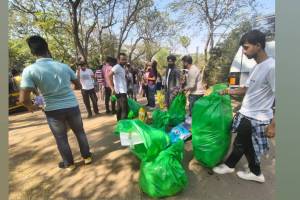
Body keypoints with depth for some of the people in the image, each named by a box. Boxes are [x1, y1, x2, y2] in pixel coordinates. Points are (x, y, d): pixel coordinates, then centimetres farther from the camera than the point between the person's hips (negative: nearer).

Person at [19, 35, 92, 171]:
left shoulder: (30, 70, -10)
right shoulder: (64, 66, -1)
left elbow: (23, 99, -13)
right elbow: (78, 86, 9)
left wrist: (31, 107, 9)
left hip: (53, 110, -1)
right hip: (72, 107, 2)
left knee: (61, 138, 16)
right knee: (80, 132, 18)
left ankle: (69, 163, 32)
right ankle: (87, 157, 31)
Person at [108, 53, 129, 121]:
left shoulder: (122, 67, 17)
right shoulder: (117, 67, -12)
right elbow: (109, 75, -25)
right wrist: (112, 88, -26)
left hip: (122, 91, 10)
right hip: (121, 92, -10)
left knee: (119, 109, 16)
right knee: (125, 110, -11)